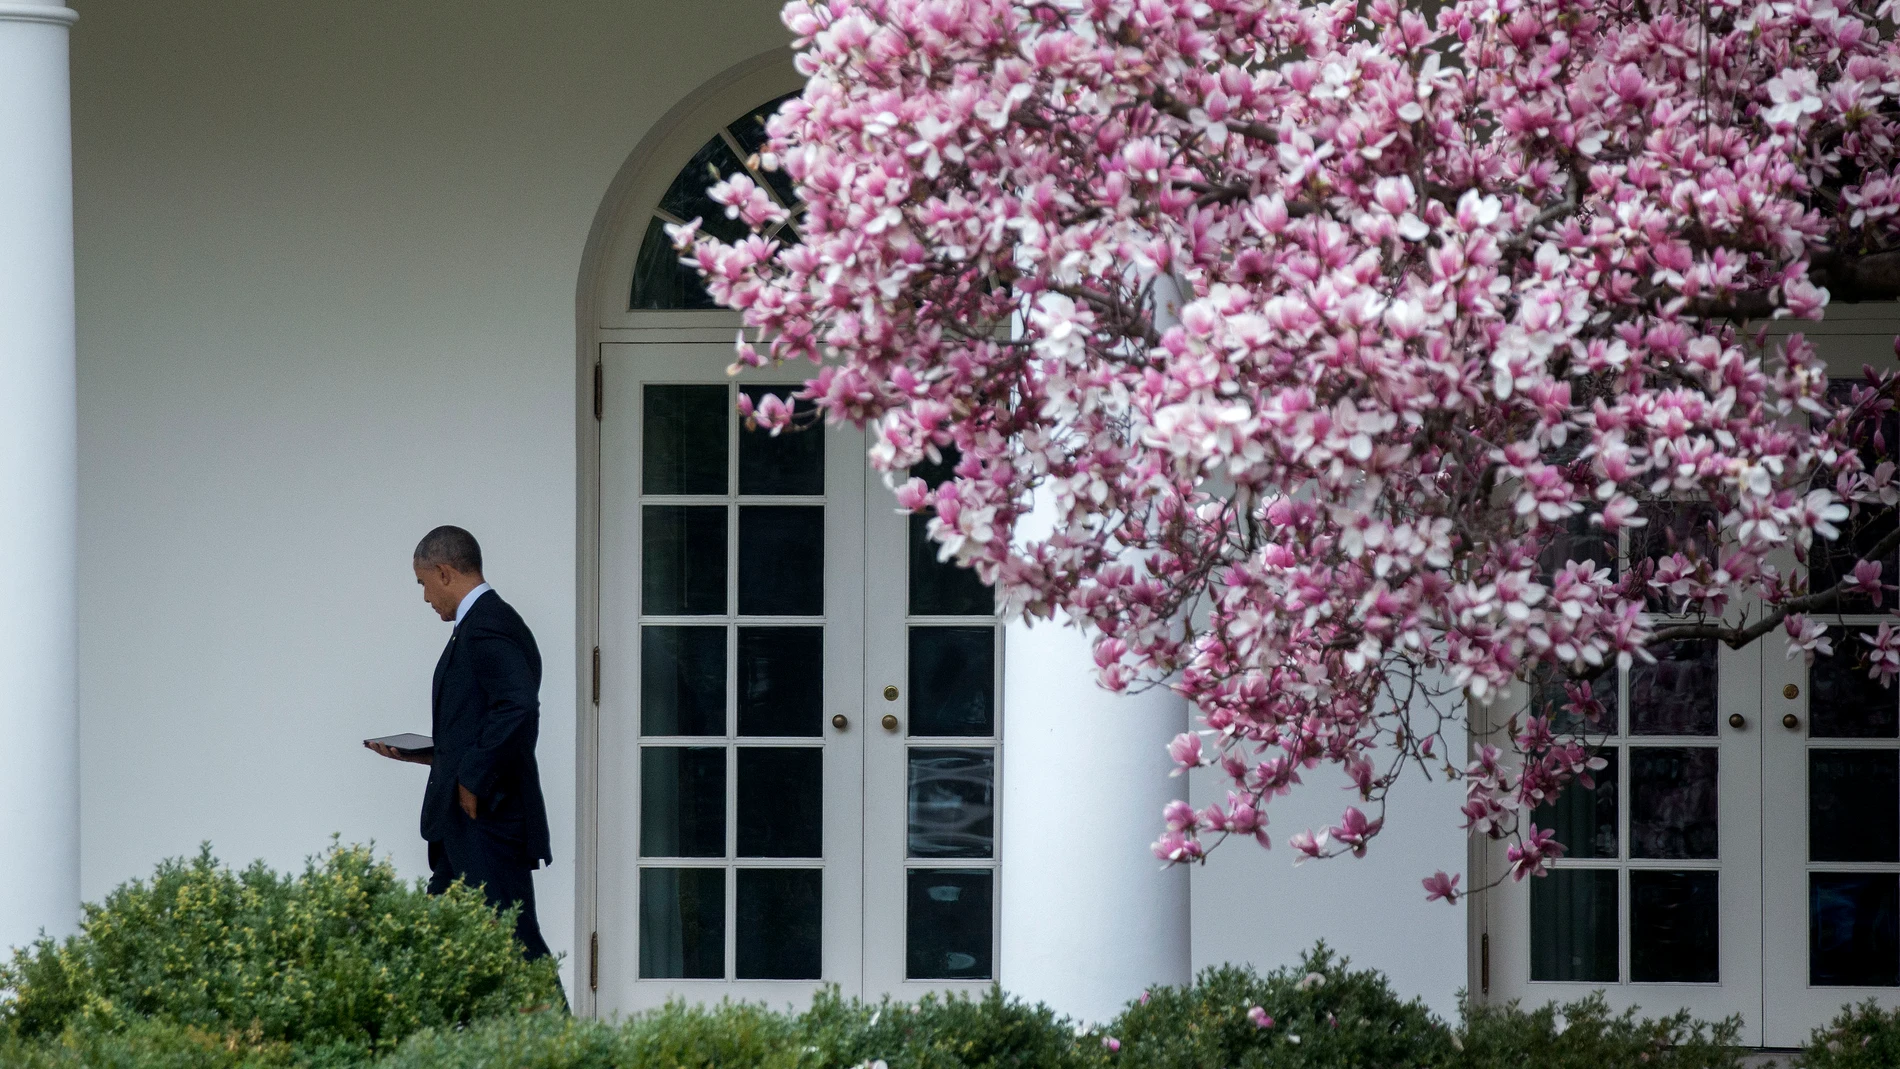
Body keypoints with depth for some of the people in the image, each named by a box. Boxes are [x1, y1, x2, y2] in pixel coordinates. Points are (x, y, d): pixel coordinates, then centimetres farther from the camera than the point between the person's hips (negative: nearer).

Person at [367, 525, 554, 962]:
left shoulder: (487, 627, -14)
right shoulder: (482, 623, 18)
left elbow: (518, 709, -27)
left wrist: (474, 781, -20)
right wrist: (429, 755, 18)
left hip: (489, 825, -11)